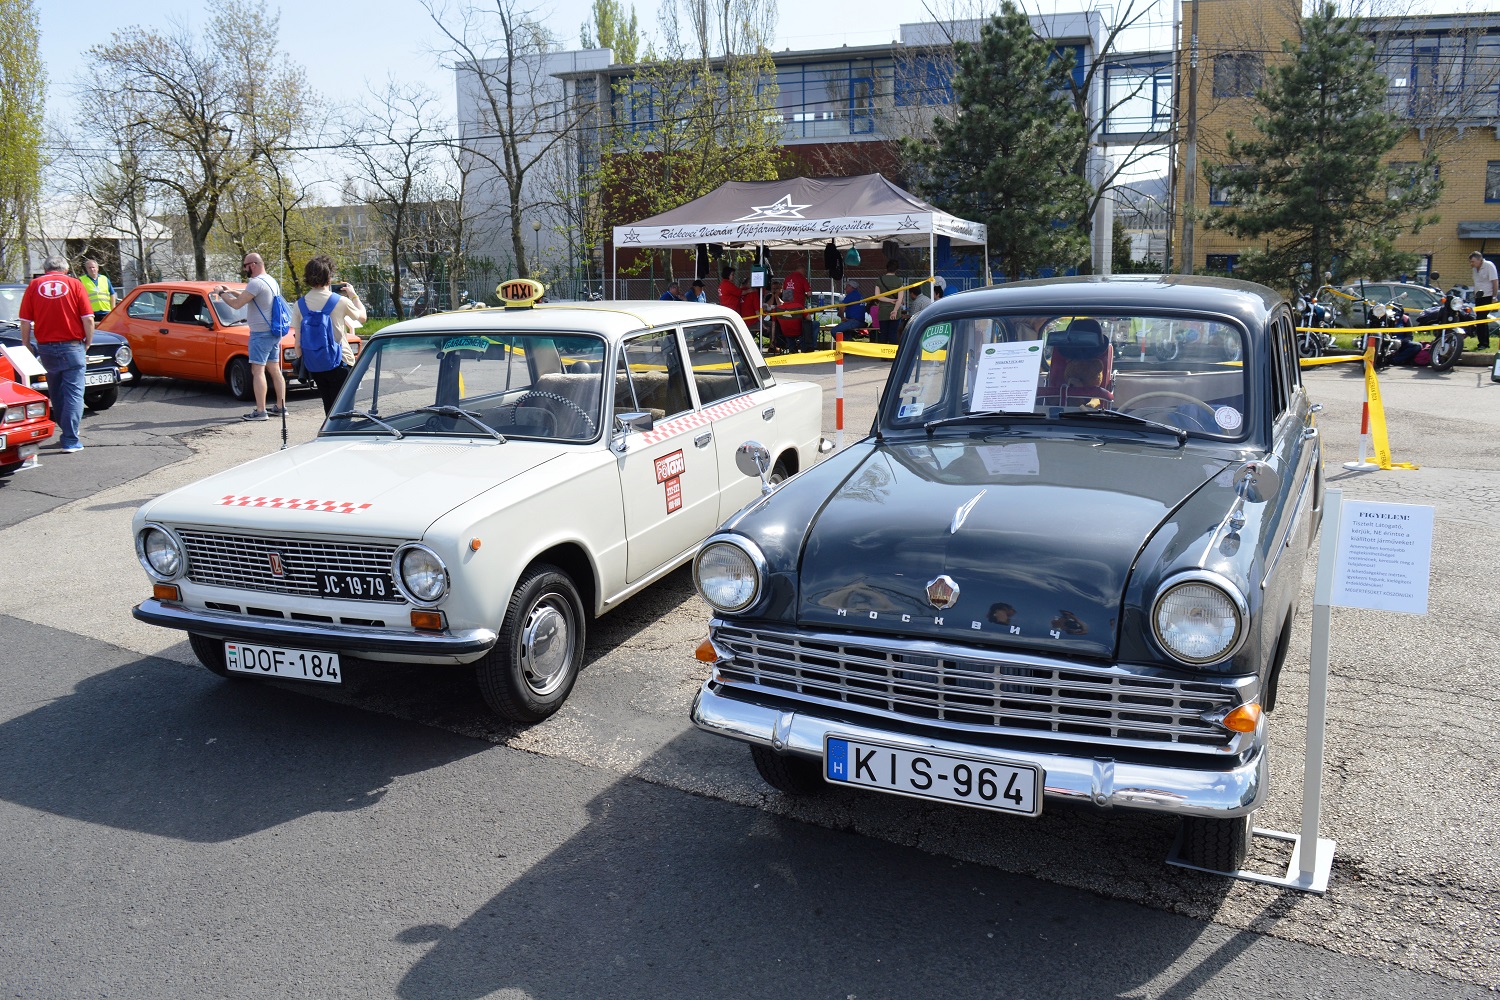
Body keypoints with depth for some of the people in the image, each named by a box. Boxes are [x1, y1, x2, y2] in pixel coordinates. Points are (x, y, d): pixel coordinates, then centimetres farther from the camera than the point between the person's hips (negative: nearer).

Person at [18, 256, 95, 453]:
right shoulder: (74, 284, -1)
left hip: (45, 348, 3)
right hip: (72, 347, -3)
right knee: (73, 394, -1)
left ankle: (68, 432, 30)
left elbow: (25, 322, 2)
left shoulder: (34, 285, 4)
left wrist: (27, 349, 10)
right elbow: (88, 320, -6)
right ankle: (70, 441, -7)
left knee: (56, 394, 19)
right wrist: (87, 345, 4)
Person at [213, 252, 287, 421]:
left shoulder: (256, 283, -16)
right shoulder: (271, 281, 15)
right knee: (274, 370, 13)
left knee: (258, 371, -8)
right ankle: (280, 406, 16)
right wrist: (231, 291, 22)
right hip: (274, 332, 9)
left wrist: (221, 293, -2)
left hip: (261, 333, -9)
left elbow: (237, 304, -17)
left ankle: (260, 411, -10)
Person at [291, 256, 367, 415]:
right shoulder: (340, 301, -10)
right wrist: (353, 295, 20)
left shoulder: (300, 304, 0)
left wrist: (300, 361, 15)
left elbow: (298, 340, 1)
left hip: (313, 365, 4)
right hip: (337, 364, -4)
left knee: (329, 408, 17)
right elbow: (362, 317, 8)